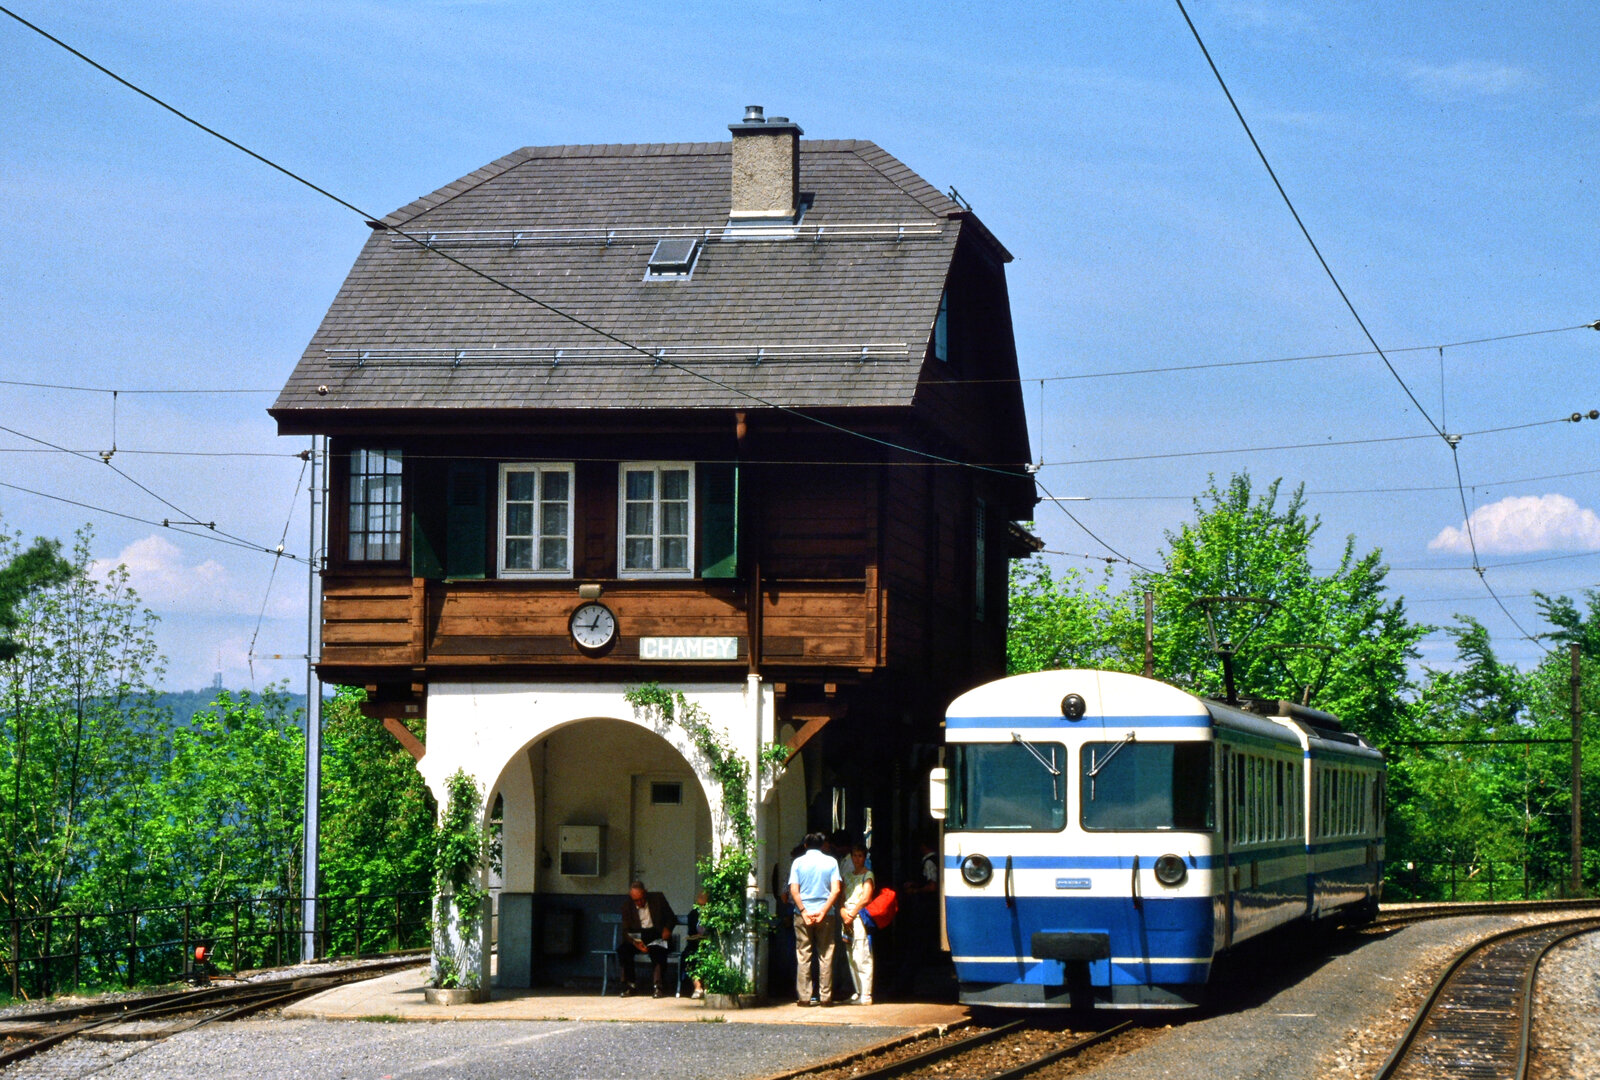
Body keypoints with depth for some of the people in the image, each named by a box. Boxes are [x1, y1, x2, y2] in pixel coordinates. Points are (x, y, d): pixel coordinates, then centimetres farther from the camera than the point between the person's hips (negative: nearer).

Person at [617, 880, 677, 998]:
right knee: (622, 948, -28)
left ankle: (658, 986, -29)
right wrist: (635, 942, -24)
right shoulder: (627, 905, 2)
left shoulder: (658, 899, 1)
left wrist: (667, 929, -14)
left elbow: (672, 918, 9)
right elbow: (626, 930, -3)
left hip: (656, 935, -2)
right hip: (638, 936, 2)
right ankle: (628, 984, -16)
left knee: (658, 950, -36)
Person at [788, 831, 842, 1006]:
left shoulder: (798, 862, 3)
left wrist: (803, 911, -9)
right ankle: (825, 996, 1)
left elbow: (794, 890, -6)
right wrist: (824, 910, -10)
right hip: (826, 915, 0)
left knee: (803, 956, 3)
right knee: (825, 956, 4)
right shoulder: (831, 862, 4)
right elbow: (836, 890, -7)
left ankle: (804, 996, -1)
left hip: (803, 914, 0)